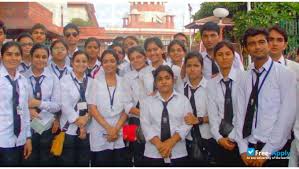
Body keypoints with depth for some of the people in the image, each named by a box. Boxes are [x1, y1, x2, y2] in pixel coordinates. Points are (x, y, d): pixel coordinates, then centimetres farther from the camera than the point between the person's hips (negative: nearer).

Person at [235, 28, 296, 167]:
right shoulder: (245, 78, 5)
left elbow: (287, 115, -12)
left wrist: (266, 152, -14)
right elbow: (240, 112, 1)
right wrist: (243, 149, -7)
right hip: (250, 148, 4)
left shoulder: (285, 74, -7)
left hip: (276, 150, -3)